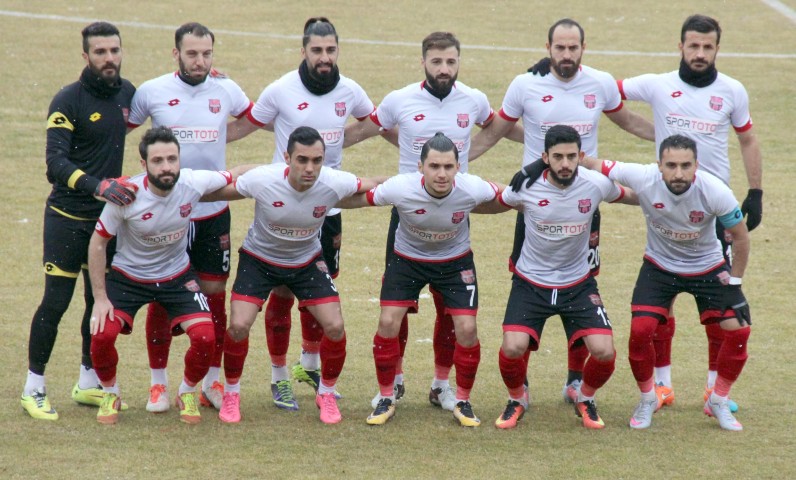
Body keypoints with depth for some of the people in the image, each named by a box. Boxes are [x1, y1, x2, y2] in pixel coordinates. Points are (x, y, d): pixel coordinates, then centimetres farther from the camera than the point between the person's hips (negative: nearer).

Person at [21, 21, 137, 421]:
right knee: (55, 302, -5)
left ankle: (88, 383, 25)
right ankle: (33, 388, 6)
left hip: (108, 215, 6)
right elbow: (56, 163, -24)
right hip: (67, 217, -6)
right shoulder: (68, 100, -14)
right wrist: (97, 185, -37)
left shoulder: (127, 92, 4)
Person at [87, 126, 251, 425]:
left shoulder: (194, 183, -21)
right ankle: (110, 394, 9)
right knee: (102, 333, -23)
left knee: (205, 336, -17)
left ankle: (187, 393, 15)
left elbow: (236, 177, -1)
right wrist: (100, 297, -15)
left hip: (177, 277, 2)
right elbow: (98, 243, -14)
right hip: (127, 277, -2)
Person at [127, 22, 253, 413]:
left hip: (214, 212, 2)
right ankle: (158, 383, 15)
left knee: (214, 294, 4)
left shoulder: (226, 90, 0)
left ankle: (211, 383, 15)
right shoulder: (152, 92, -5)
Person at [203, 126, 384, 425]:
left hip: (307, 262, 2)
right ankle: (231, 393, 11)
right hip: (259, 259, -1)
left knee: (335, 327, -11)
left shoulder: (334, 184, -27)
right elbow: (217, 192, -12)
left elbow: (374, 189, -6)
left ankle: (326, 394, 16)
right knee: (239, 325, -16)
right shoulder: (262, 180, -30)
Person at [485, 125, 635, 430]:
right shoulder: (526, 187, -16)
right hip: (530, 282, -1)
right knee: (513, 348, -21)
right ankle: (517, 400, 14)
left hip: (578, 284, 1)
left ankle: (585, 399, 20)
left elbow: (634, 197, 8)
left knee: (604, 352, -15)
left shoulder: (596, 185, -13)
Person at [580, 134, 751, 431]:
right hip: (659, 266, 0)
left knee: (739, 330, -9)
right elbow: (596, 166, -16)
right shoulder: (643, 178, -30)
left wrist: (734, 281, -9)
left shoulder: (716, 193, -29)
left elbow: (740, 236, -13)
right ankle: (647, 399, 11)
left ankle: (719, 402, 14)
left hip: (708, 267, 0)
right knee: (640, 330, -15)